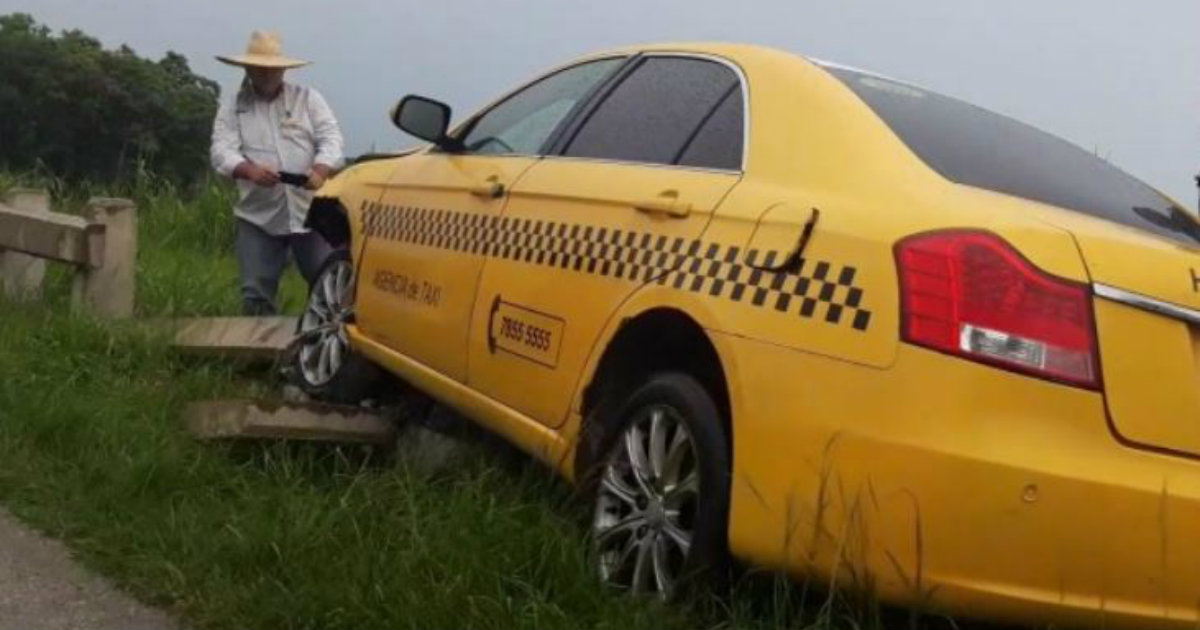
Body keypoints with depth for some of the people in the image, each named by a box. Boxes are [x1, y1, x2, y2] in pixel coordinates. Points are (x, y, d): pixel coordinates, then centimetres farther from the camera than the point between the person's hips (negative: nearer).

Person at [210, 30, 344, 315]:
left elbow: (331, 138, 0)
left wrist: (320, 171, -22)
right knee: (256, 293, -1)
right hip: (258, 215, 0)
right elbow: (221, 151, -4)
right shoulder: (232, 107, 8)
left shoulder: (308, 98, 9)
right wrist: (249, 170, -26)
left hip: (309, 210, 0)